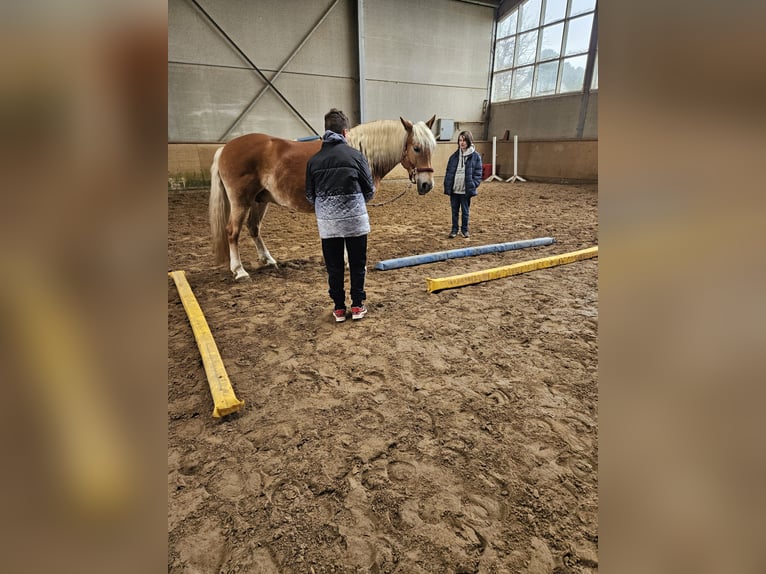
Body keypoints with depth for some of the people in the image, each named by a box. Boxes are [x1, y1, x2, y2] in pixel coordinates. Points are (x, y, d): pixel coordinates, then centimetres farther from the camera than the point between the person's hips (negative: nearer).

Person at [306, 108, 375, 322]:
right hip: (355, 218, -2)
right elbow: (369, 190, 0)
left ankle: (339, 308, 17)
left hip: (327, 221, 2)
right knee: (357, 264, 11)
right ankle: (357, 305, 18)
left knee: (334, 266, 11)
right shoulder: (355, 155, -5)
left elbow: (310, 195, 5)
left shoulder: (314, 160, 2)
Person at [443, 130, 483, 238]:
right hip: (454, 189, 3)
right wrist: (447, 186, -2)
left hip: (466, 190, -2)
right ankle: (454, 229, 24)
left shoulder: (475, 156, -3)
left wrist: (473, 186, -13)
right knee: (454, 211, 12)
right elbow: (448, 172, 7)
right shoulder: (454, 156, 6)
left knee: (466, 211, 10)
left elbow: (478, 174, -3)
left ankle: (464, 229, 25)